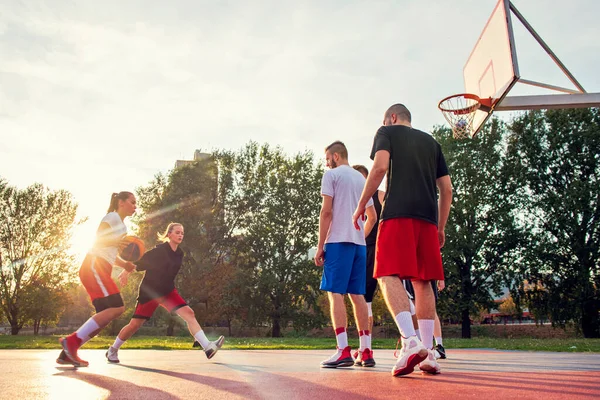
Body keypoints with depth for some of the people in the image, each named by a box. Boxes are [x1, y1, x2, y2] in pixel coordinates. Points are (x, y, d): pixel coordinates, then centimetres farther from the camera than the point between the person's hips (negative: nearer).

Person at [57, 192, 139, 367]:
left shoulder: (122, 226, 25)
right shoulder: (112, 217, -1)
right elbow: (97, 239, -12)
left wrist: (124, 264, 14)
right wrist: (116, 242, -28)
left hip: (101, 269, 10)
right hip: (94, 265, -10)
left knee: (107, 313, 3)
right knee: (116, 308, -20)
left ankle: (68, 352, 5)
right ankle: (72, 340, -17)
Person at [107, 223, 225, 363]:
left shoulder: (179, 254, 3)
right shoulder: (159, 250, -17)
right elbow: (139, 261, -15)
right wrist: (126, 273, -17)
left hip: (168, 291, 5)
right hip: (149, 292, -5)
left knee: (189, 313, -12)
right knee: (135, 325, -1)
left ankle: (208, 347, -19)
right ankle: (112, 350, 25)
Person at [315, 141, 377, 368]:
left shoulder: (331, 175, 0)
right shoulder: (362, 179, 20)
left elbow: (326, 211, -9)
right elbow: (373, 216, 22)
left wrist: (320, 246, -7)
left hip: (338, 241, -7)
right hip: (359, 243, 7)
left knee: (335, 293, -6)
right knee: (357, 295, 8)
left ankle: (343, 352, -12)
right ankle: (365, 352, 9)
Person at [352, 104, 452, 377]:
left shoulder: (387, 132, 12)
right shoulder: (431, 142, 26)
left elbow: (380, 166, -8)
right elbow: (447, 189, 19)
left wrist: (361, 205, -2)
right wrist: (441, 227, 23)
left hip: (397, 213, -5)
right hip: (428, 216, 5)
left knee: (388, 275, -9)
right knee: (422, 282, 6)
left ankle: (410, 341, -27)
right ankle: (428, 353, 4)